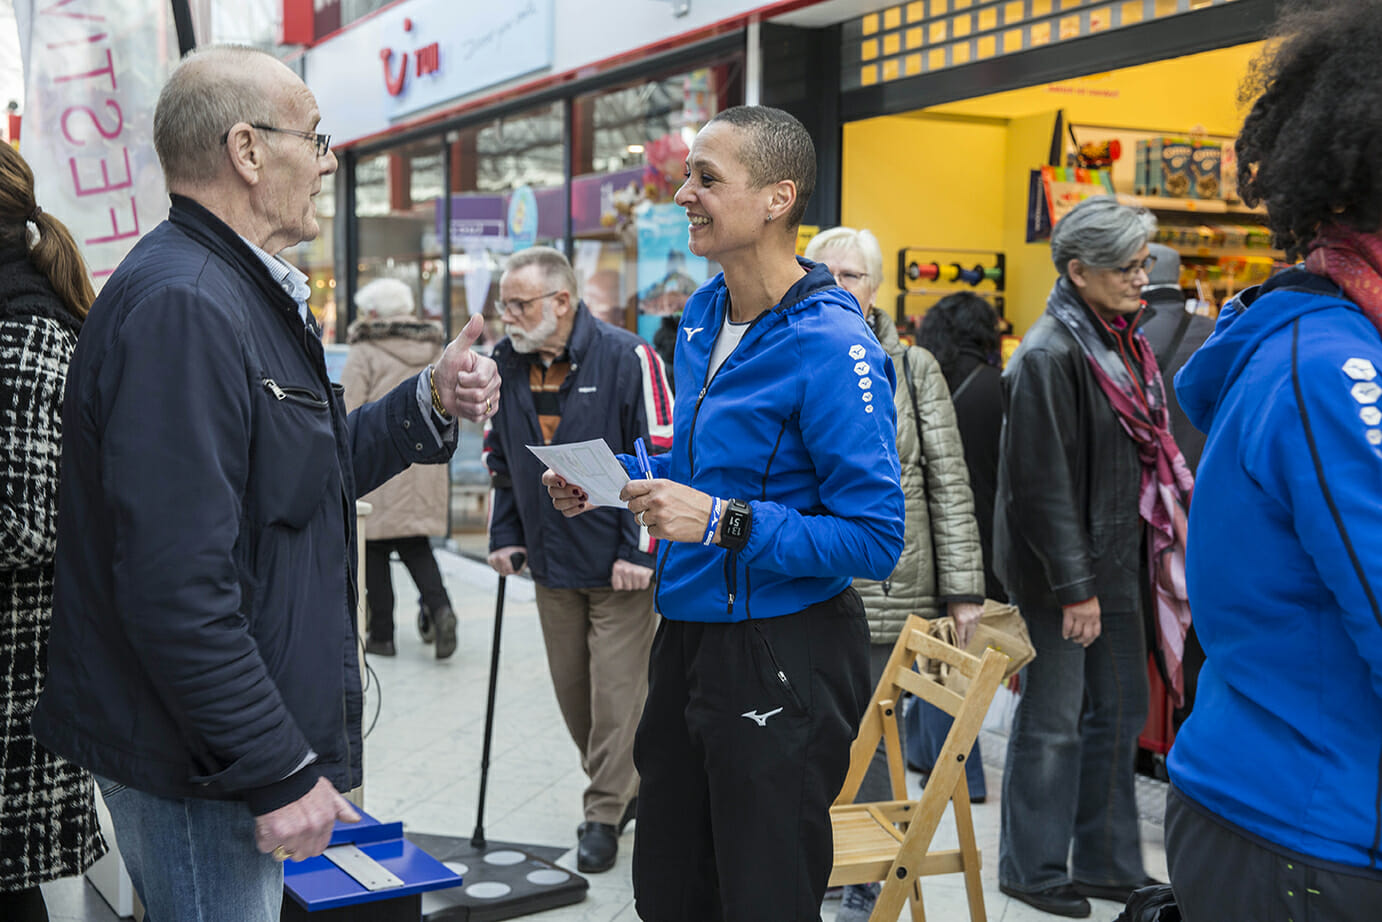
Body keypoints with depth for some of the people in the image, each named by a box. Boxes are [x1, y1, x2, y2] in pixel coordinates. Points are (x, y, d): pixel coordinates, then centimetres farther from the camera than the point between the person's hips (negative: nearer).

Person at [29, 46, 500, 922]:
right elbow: (176, 586, -28)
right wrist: (279, 773, -23)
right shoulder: (180, 306, -22)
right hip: (195, 765, -10)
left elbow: (305, 475, 19)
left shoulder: (242, 292, 13)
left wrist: (429, 405, 6)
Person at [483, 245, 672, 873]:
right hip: (550, 563, 6)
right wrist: (505, 536, 10)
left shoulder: (627, 357, -14)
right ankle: (621, 787, 32)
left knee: (617, 691, 0)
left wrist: (638, 550, -15)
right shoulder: (505, 362, 4)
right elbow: (500, 459, 16)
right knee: (571, 688, 13)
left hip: (620, 564, -6)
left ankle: (604, 814, 15)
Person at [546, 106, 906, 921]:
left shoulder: (831, 345, -20)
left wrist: (723, 521, -27)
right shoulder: (703, 317, 8)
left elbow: (875, 539, -22)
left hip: (783, 661, -8)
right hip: (691, 635, 9)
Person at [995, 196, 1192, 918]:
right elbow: (1042, 484, -21)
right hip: (1060, 568, -9)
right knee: (1053, 720, 3)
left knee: (1120, 711, 16)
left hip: (1115, 559, 9)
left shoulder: (1121, 341, 10)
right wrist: (1074, 586, -20)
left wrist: (1157, 543, 15)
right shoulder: (1049, 356, -19)